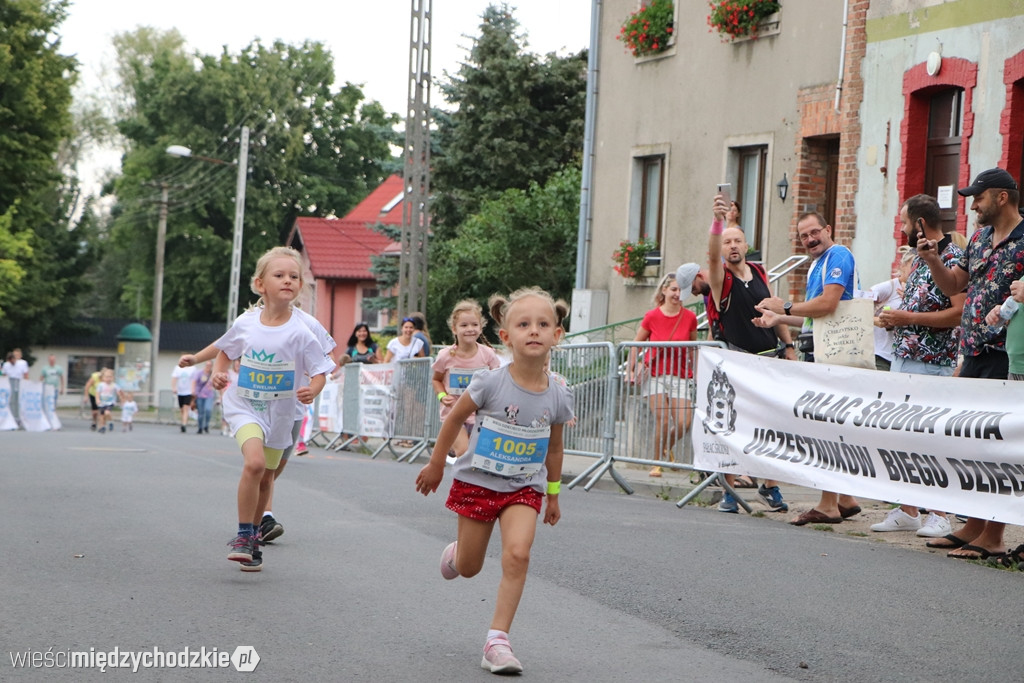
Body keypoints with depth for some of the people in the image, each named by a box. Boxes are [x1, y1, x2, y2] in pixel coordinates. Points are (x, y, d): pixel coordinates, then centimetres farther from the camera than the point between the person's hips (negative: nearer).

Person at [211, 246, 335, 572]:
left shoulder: (300, 333, -12)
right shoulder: (245, 324, -6)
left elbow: (320, 372, -8)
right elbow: (225, 351, 13)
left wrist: (312, 390, -28)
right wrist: (218, 373, -5)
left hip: (279, 413, 1)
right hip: (244, 406, -1)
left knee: (265, 477, 14)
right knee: (254, 462, -26)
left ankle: (251, 539, 35)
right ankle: (244, 535, -14)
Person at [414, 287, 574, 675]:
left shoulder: (558, 398, -10)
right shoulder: (490, 384, -19)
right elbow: (455, 418, -3)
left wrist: (553, 493, 13)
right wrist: (436, 465, 5)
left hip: (524, 487, 1)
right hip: (477, 481, -1)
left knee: (517, 554, -21)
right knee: (468, 568, 12)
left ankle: (497, 639, -14)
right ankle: (455, 552, 50)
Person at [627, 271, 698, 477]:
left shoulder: (689, 317, 0)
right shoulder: (652, 316, -4)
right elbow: (636, 344, 5)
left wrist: (696, 371, 11)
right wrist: (631, 370, 0)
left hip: (679, 376, 2)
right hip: (655, 374, -2)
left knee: (684, 423, -9)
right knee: (662, 420, -10)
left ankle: (667, 448, 23)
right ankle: (657, 462, 8)